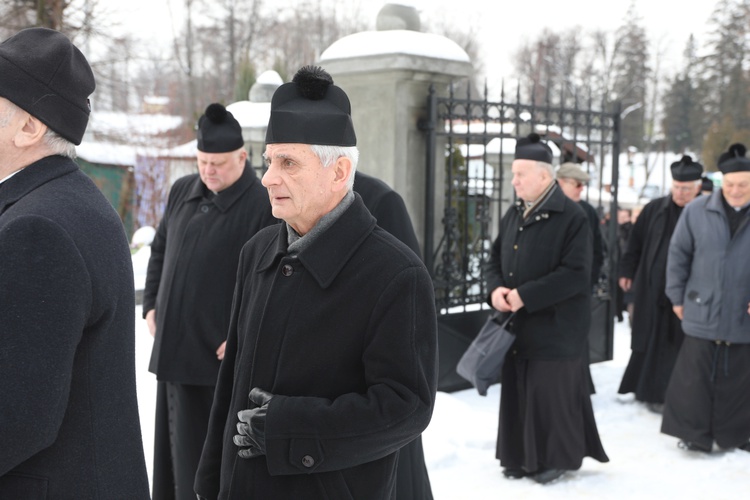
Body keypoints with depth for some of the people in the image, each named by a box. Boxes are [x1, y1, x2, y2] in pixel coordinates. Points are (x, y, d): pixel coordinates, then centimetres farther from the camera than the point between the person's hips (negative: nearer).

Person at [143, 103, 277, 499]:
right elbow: (159, 250, 22)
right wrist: (151, 306, 14)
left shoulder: (263, 205, -13)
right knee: (181, 448, 17)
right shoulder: (182, 192, 10)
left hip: (224, 356, -7)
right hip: (175, 349, 7)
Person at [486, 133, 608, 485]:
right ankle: (522, 457, 25)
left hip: (555, 327, -7)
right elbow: (496, 257, 18)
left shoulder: (571, 217, -14)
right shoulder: (513, 215, 11)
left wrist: (525, 295, -21)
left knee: (550, 394, 2)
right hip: (518, 325, 7)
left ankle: (557, 458, 19)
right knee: (518, 393, 12)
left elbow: (576, 274, -20)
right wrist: (496, 288, -5)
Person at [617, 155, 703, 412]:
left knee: (675, 344, 3)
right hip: (651, 288, 2)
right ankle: (644, 389, 23)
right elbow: (636, 242, 11)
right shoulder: (655, 209, 4)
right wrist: (627, 272, 10)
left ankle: (654, 393, 13)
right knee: (647, 342, 9)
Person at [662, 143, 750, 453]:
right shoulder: (697, 211, -2)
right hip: (702, 314, 0)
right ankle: (694, 433, 18)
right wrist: (677, 297, 6)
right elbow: (678, 254, 5)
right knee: (696, 377, 5)